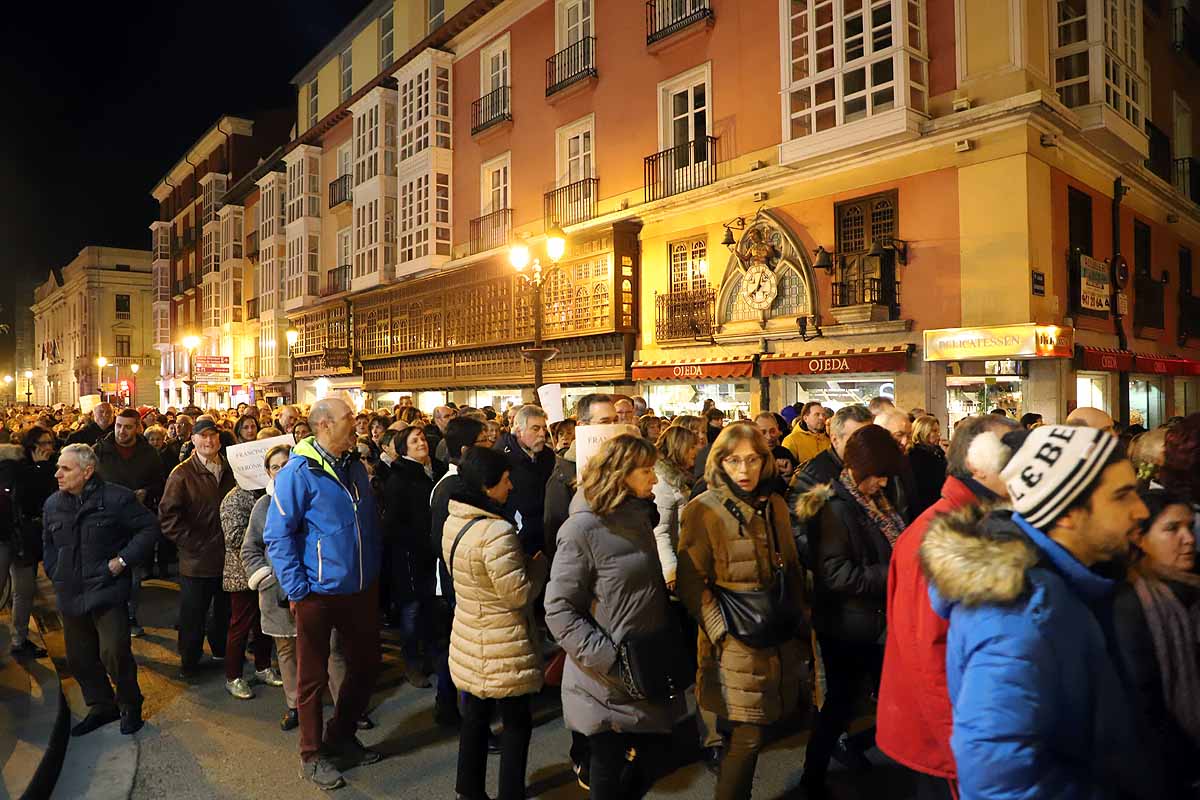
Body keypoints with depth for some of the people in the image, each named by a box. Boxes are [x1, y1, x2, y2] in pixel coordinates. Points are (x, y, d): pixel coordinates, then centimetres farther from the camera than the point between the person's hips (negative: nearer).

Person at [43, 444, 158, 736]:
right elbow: (49, 544, 23)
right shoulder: (53, 504, 7)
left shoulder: (116, 498, -11)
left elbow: (149, 527, -7)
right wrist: (55, 574, 11)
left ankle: (130, 706, 17)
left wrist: (123, 560, -13)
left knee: (114, 654, -7)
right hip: (70, 595, 6)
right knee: (79, 658, 14)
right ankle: (101, 707, 32)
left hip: (108, 592, -6)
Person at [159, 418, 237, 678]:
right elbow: (168, 515, -13)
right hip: (197, 559, -4)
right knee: (193, 616, 8)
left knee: (226, 611, 19)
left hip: (227, 557, 4)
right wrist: (192, 542, -16)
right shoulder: (182, 474, -9)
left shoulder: (230, 470, 5)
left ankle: (222, 651, 39)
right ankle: (189, 661, 28)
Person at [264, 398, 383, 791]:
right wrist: (297, 590, -16)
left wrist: (374, 574, 13)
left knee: (365, 668, 17)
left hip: (362, 590, 7)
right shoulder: (299, 472, -16)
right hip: (319, 593, -7)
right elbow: (278, 535, -15)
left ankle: (341, 737, 38)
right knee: (313, 677, 11)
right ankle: (312, 754, 29)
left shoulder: (356, 468, 6)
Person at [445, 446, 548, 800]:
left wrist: (523, 560, 9)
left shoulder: (454, 522, 0)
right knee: (517, 723, 10)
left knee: (475, 715, 21)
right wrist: (539, 562, -8)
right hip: (503, 647, -8)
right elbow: (519, 593, -24)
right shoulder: (496, 531, -29)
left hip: (470, 638, 8)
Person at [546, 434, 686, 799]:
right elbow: (559, 612, -19)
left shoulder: (638, 517, 5)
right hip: (609, 682, -7)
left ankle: (591, 767, 39)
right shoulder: (582, 529, -19)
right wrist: (612, 659, -21)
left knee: (654, 753, 16)